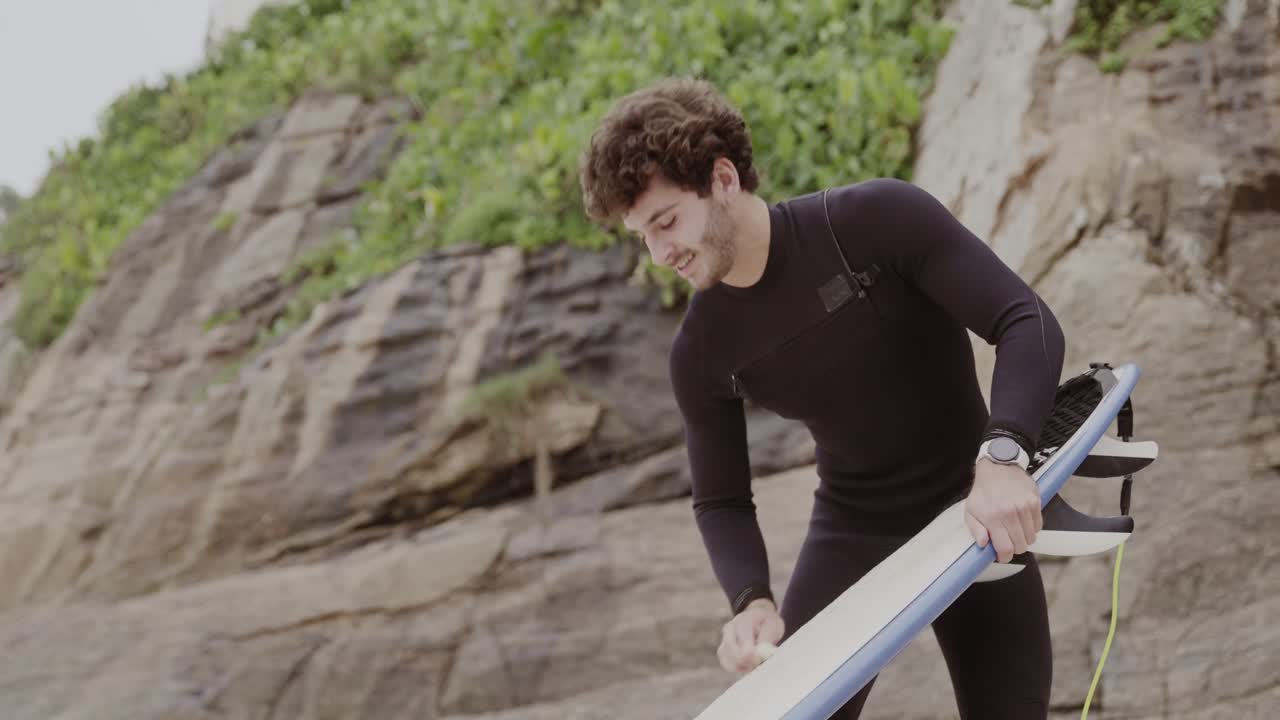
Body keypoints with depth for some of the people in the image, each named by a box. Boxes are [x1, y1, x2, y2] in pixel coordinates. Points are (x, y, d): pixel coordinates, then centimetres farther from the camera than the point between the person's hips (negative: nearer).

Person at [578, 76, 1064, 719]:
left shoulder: (878, 219, -21)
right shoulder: (701, 352, -10)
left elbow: (1027, 323, -24)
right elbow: (721, 500, 1)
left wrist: (1003, 457, -40)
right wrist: (751, 600, -20)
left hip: (978, 514, -2)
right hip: (851, 534, 3)